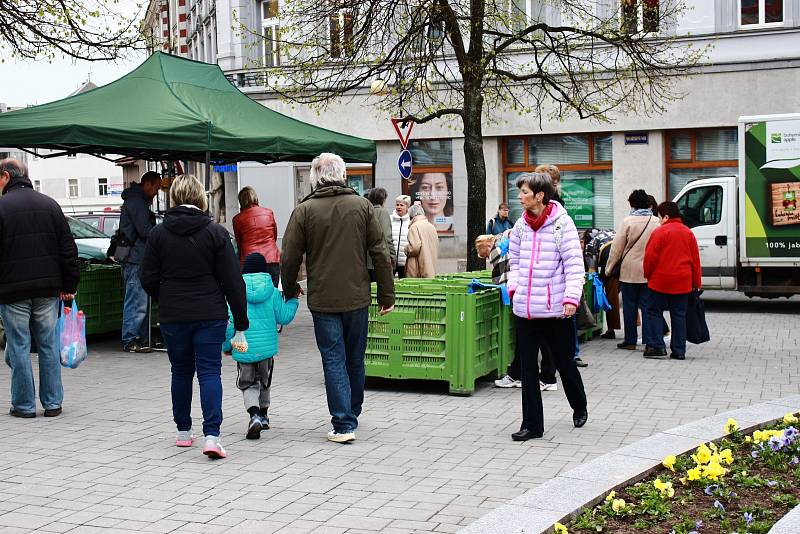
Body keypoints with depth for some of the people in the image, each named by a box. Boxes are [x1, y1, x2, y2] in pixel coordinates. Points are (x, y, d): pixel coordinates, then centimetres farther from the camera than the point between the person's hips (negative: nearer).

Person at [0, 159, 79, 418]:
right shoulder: (50, 204, 7)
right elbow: (69, 249, 7)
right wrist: (69, 285, 11)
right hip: (47, 289, 4)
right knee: (48, 345, 10)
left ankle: (24, 404, 8)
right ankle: (53, 403, 13)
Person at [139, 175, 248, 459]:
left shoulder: (158, 233, -1)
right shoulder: (216, 232, -6)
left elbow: (148, 278, 1)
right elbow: (232, 280, -6)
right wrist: (240, 320, 0)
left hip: (172, 316, 2)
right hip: (210, 315, -2)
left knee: (181, 372, 16)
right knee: (209, 372, 0)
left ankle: (183, 432, 25)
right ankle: (211, 435, -12)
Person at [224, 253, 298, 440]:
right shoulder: (272, 292, -4)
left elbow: (230, 322, -6)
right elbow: (284, 318, 0)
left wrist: (227, 345, 7)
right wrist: (293, 300, 15)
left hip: (243, 349, -2)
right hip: (267, 347, 2)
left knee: (248, 384, 7)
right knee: (265, 381, 22)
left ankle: (254, 415, -17)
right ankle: (263, 414, 36)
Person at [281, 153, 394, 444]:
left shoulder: (304, 210, -5)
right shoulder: (363, 206, 0)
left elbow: (290, 256, -3)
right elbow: (380, 253, 0)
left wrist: (290, 290, 14)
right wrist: (386, 294, 7)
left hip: (323, 300, -2)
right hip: (357, 298, 2)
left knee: (334, 360, 2)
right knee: (355, 359, 15)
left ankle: (343, 424, -4)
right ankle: (352, 415, 30)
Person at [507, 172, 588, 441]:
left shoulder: (561, 223, -9)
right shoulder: (521, 225, 7)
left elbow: (574, 264, -11)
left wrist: (571, 297, -19)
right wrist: (514, 286, 2)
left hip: (555, 308, -4)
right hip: (525, 308, 5)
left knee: (564, 363, 12)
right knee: (527, 368, 5)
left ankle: (579, 407, 38)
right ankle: (532, 424, 12)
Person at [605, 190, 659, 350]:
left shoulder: (628, 221, -9)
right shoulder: (656, 222, 1)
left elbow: (617, 247, -6)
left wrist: (609, 268, 4)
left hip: (629, 271, -3)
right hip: (649, 272, 3)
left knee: (630, 307, 6)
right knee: (647, 306, 6)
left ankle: (630, 340, 10)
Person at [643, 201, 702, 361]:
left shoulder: (660, 232, -8)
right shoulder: (688, 233, 9)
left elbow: (650, 257, -10)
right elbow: (695, 259, 11)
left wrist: (648, 275, 5)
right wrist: (696, 282, 16)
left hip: (660, 281, -5)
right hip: (682, 283, 5)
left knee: (654, 312, 6)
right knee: (679, 315, 8)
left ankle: (656, 346, -3)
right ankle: (679, 351, 8)